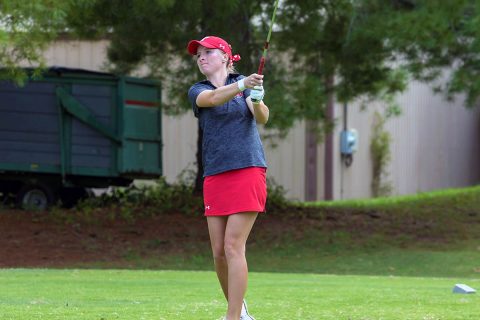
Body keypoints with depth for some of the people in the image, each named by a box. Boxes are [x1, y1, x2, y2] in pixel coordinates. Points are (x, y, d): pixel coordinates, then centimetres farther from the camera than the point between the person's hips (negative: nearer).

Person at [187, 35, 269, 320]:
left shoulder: (246, 83, 5)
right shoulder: (198, 91, 7)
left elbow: (262, 118, -10)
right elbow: (212, 98, -17)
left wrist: (257, 101, -33)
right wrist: (242, 85, -37)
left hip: (248, 172, -3)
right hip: (215, 177, 3)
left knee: (233, 247, -12)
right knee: (219, 252, 3)